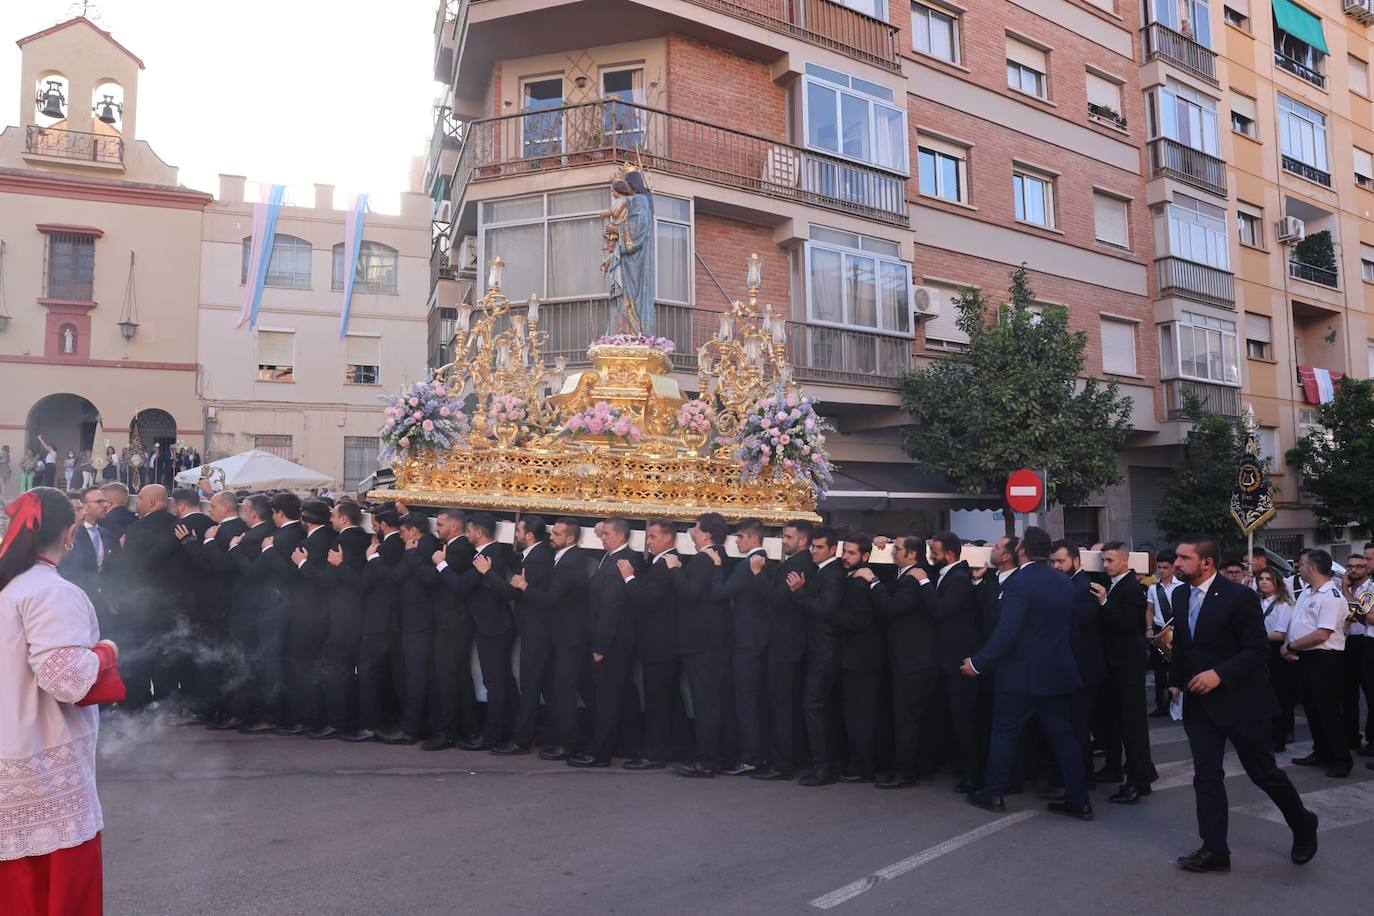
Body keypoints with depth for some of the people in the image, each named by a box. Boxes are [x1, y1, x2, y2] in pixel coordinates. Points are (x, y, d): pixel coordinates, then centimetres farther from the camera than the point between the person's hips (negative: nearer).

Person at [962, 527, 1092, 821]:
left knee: (1004, 732, 6)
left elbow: (1006, 632, -23)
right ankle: (1078, 800, 14)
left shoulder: (1020, 582, -18)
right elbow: (1070, 628, 15)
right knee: (1062, 735, 11)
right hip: (1059, 672, 7)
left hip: (1022, 674, -7)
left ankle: (992, 794, 15)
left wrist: (978, 663, -16)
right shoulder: (1064, 583, 7)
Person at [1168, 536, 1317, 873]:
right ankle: (1214, 849, 13)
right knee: (1206, 775, 5)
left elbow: (1257, 649, -17)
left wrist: (1219, 674, -26)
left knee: (1264, 772, 9)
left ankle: (1303, 825, 36)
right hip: (1199, 703, 5)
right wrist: (1175, 681, 10)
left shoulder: (1239, 596, -16)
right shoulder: (1180, 595, 4)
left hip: (1240, 700, -5)